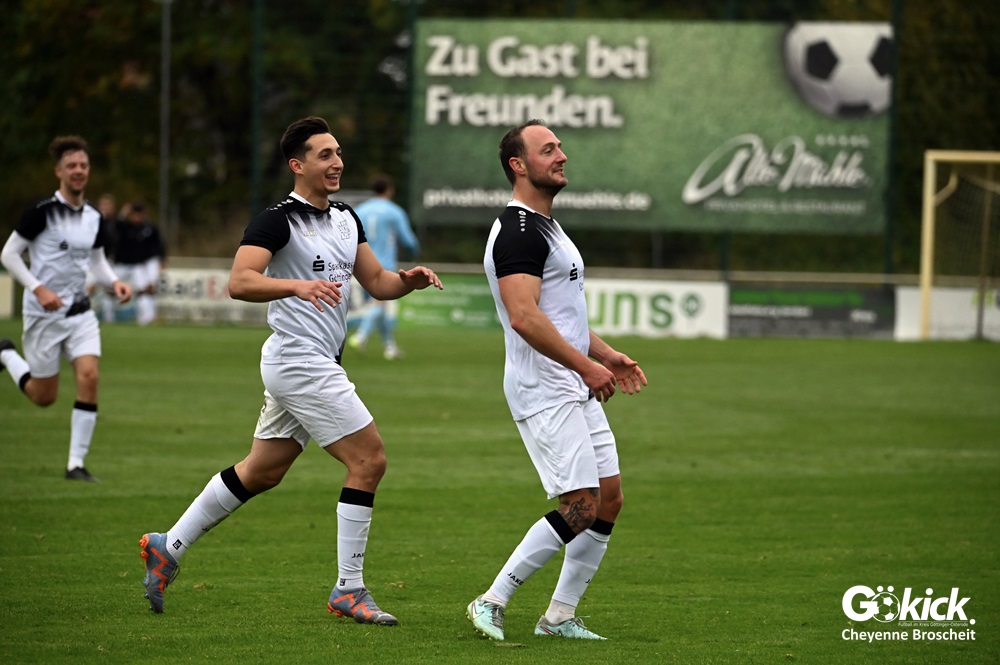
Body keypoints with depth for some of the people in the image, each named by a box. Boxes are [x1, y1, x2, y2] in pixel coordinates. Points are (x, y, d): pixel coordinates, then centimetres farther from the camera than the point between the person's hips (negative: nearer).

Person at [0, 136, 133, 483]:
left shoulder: (93, 217, 5)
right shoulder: (43, 212, -13)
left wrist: (114, 282, -2)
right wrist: (38, 289, -20)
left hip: (80, 311, 5)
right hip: (44, 312, -5)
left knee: (89, 376, -14)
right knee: (44, 396, 4)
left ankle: (77, 463, -6)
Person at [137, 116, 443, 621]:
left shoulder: (346, 219, 13)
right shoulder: (278, 220, -14)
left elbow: (376, 282, 18)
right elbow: (240, 282, -26)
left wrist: (408, 280, -3)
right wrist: (298, 285, -40)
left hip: (317, 365, 9)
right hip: (299, 358, -9)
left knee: (261, 471, 15)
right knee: (368, 459, -11)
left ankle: (167, 547, 25)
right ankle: (348, 590, -5)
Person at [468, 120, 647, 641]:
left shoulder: (545, 227, 19)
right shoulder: (518, 231, -15)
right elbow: (525, 317, -26)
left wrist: (606, 354, 19)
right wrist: (586, 365, -24)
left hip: (576, 388, 11)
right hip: (544, 391, -10)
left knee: (608, 500, 8)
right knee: (580, 508, -14)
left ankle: (559, 617, 13)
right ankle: (491, 603, -5)